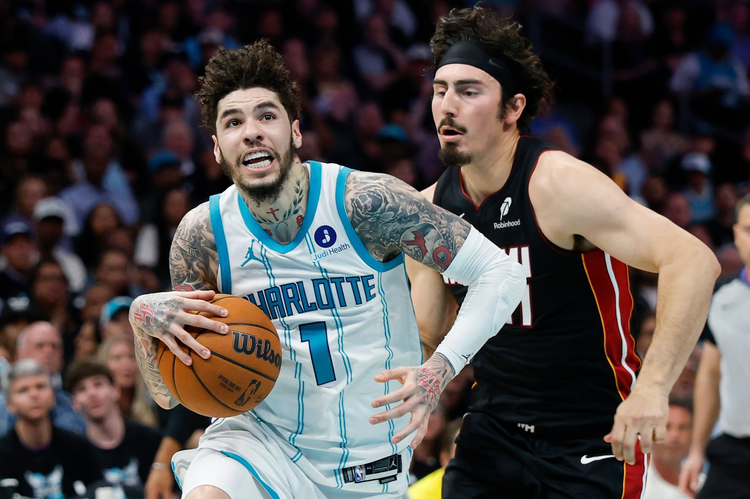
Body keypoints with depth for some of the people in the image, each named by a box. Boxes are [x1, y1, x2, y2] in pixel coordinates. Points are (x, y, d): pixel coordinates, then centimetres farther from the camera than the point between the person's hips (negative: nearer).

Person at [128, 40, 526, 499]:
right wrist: (144, 320, -22)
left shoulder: (365, 201, -16)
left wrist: (439, 371, -27)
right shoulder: (204, 233, -9)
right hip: (264, 439, 0)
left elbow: (501, 273, -13)